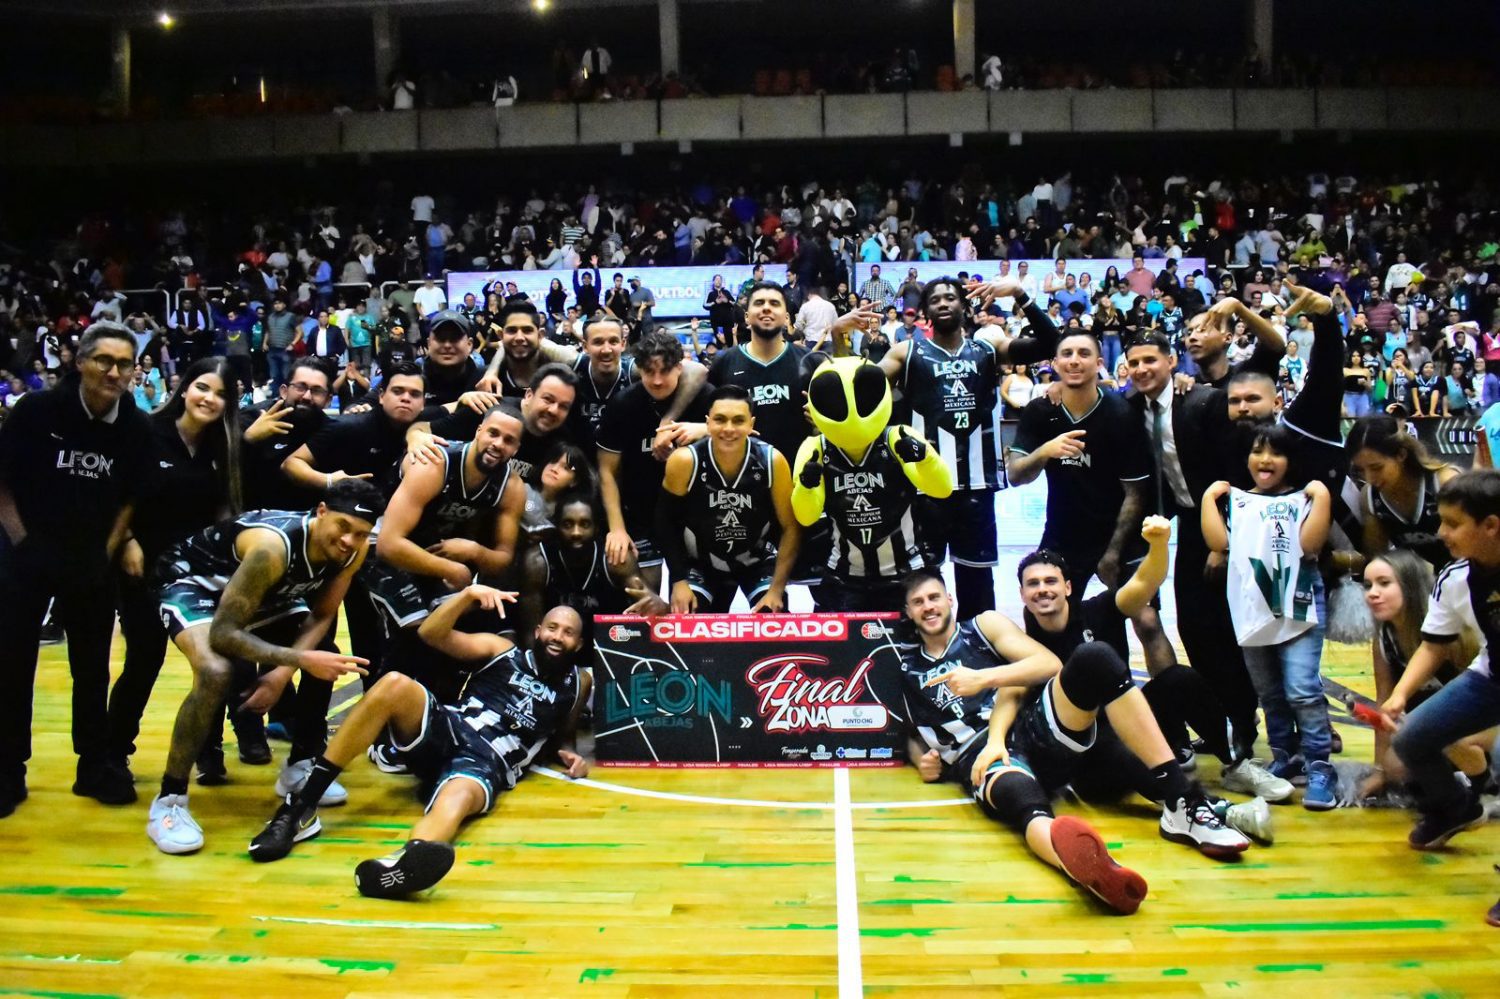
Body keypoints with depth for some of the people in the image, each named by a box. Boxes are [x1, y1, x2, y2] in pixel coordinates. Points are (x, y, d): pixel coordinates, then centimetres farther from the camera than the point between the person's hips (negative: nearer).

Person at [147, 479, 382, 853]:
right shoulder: (273, 546, -40)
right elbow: (222, 632, -39)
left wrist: (284, 671, -23)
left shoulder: (354, 551, -20)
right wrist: (299, 660, -45)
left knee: (328, 659, 0)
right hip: (192, 581, -7)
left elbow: (321, 617, -8)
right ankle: (168, 803, -17)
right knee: (216, 672, -31)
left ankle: (297, 770, 19)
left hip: (262, 593, 7)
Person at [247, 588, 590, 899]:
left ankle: (408, 860, -79)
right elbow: (431, 633, 7)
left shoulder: (577, 683, 20)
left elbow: (563, 732, 32)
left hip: (487, 765, -2)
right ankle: (300, 808, -28)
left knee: (458, 796, -40)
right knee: (396, 684, -29)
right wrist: (469, 595, -7)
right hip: (446, 730, 2)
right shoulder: (502, 650, 17)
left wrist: (569, 752, 8)